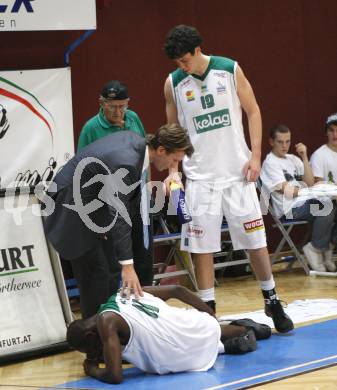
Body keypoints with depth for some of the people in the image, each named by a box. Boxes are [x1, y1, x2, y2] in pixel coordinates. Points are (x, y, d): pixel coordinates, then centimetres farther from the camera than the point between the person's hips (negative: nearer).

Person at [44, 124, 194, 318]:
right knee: (95, 271, -9)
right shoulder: (125, 164, -31)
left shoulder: (135, 140, -3)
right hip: (72, 212, -10)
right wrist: (127, 266, -37)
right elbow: (118, 215, -35)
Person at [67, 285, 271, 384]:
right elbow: (176, 290, 13)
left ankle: (244, 330, 20)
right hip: (204, 325, 7)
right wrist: (212, 317, 24)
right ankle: (246, 328, 42)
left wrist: (92, 369, 2)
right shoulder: (128, 294, 10)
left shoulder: (106, 322, -13)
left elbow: (115, 376, -19)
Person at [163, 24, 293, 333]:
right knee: (201, 246, 0)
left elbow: (253, 112, 2)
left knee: (255, 239, 4)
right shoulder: (173, 83, -1)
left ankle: (272, 300, 21)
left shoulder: (230, 70, -4)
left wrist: (255, 155, -7)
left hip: (237, 171, -1)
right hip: (200, 176, 1)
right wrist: (173, 170, -2)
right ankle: (208, 310, 10)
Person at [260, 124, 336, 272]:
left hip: (306, 203, 7)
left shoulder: (293, 159, 23)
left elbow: (310, 183, 10)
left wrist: (304, 157, 5)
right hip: (290, 208, -7)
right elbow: (287, 190, -6)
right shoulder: (270, 163, 3)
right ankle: (316, 248, -11)